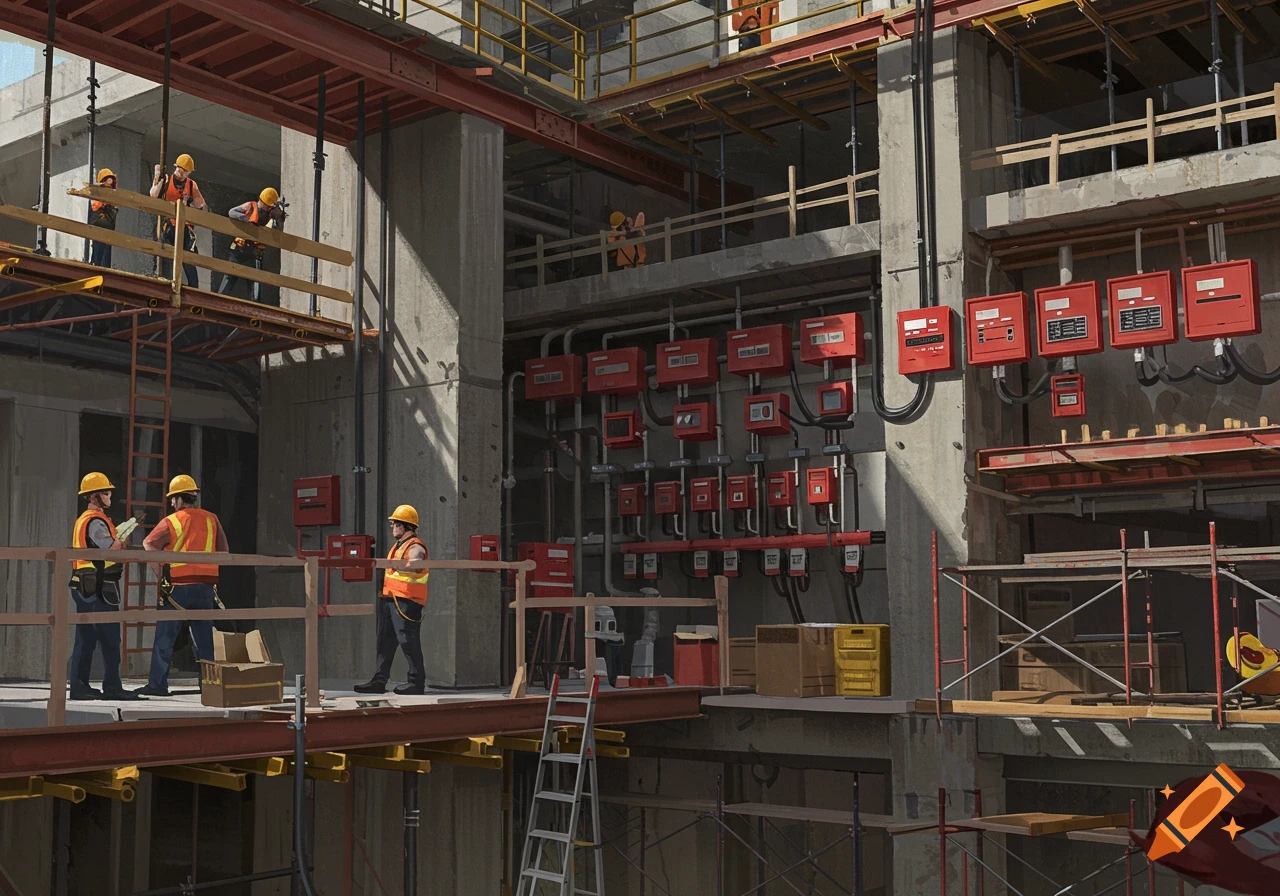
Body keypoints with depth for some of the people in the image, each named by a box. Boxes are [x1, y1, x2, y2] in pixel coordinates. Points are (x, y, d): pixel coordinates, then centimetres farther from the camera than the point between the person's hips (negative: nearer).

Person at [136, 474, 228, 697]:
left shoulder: (171, 522, -3)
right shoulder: (211, 520, 7)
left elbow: (148, 546, -12)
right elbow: (223, 551, 12)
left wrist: (159, 574, -5)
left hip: (178, 587, -4)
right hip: (206, 587, 4)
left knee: (164, 638, 3)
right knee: (204, 639, 10)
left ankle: (157, 684, 2)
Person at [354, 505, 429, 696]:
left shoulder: (415, 547, -12)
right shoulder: (398, 545, 19)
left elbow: (416, 567, -31)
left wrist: (396, 565, -44)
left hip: (406, 601, -10)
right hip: (390, 599, 10)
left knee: (408, 641, -6)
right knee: (385, 640, 10)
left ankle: (416, 682, 0)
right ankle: (379, 680, 14)